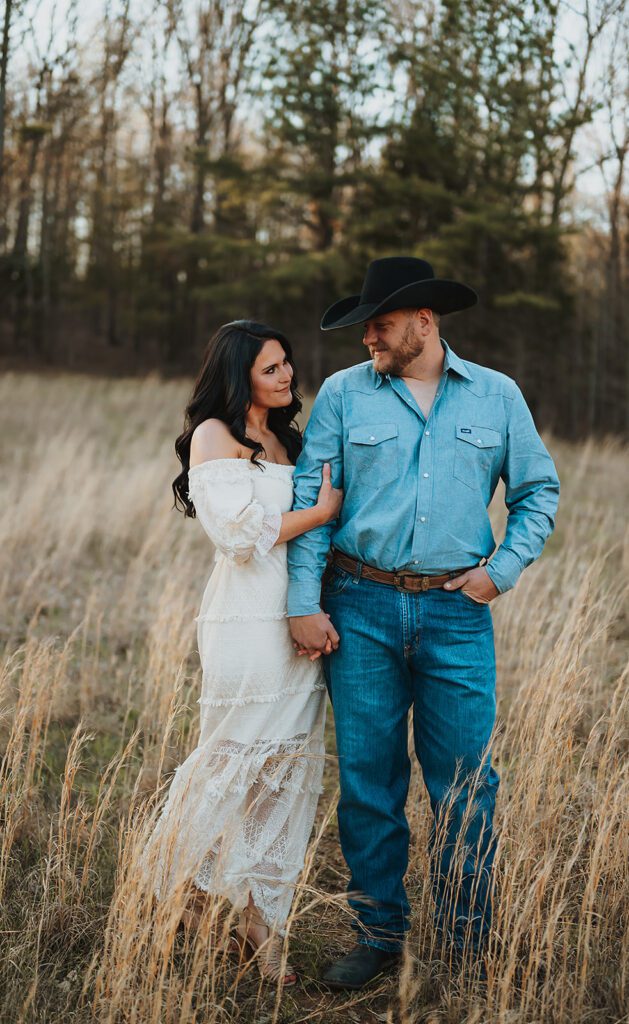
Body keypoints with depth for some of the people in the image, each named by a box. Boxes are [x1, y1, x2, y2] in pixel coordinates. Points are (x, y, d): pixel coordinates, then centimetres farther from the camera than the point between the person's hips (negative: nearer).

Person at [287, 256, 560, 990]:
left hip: (456, 613, 0)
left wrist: (504, 569, 0)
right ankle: (379, 935, 20)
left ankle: (467, 944, 17)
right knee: (367, 779, 5)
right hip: (362, 607, 0)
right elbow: (308, 499, 1)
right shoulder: (343, 394, 4)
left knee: (466, 786, 2)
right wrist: (304, 603, -6)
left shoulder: (496, 396, 7)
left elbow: (538, 490, 13)